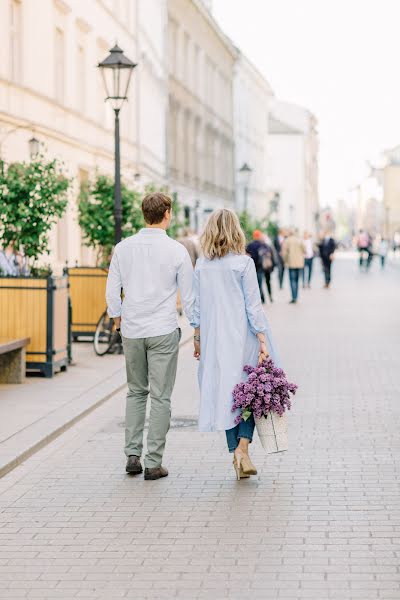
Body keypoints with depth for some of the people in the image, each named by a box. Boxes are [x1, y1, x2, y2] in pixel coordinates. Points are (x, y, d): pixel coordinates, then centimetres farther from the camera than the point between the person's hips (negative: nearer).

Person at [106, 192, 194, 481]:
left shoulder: (124, 248, 1)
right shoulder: (177, 250, -7)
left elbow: (112, 290, 6)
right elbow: (189, 295, -2)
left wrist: (118, 317, 23)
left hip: (132, 331, 3)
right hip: (163, 332, -3)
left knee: (136, 392, 18)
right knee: (160, 397, 3)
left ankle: (133, 454, 11)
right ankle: (154, 463, 3)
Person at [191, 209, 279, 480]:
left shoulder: (202, 265, 2)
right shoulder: (243, 263, -9)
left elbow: (197, 307, 6)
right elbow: (253, 306, -9)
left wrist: (198, 340, 15)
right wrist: (263, 341, -5)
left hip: (214, 338, 3)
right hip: (242, 336, -3)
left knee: (225, 392, 9)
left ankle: (237, 455, 11)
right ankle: (242, 447, -9)